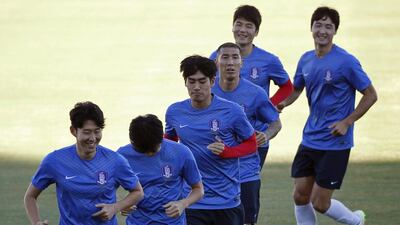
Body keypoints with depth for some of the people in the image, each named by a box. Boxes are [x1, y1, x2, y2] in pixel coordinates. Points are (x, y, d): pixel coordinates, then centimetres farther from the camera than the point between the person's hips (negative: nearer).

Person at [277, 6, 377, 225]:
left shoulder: (346, 61, -14)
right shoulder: (306, 60, 5)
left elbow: (370, 95, -7)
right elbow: (296, 89, 21)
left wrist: (347, 122, -15)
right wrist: (281, 104, 0)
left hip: (335, 143, -6)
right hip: (309, 139, 6)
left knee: (320, 203, -4)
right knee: (300, 196, 4)